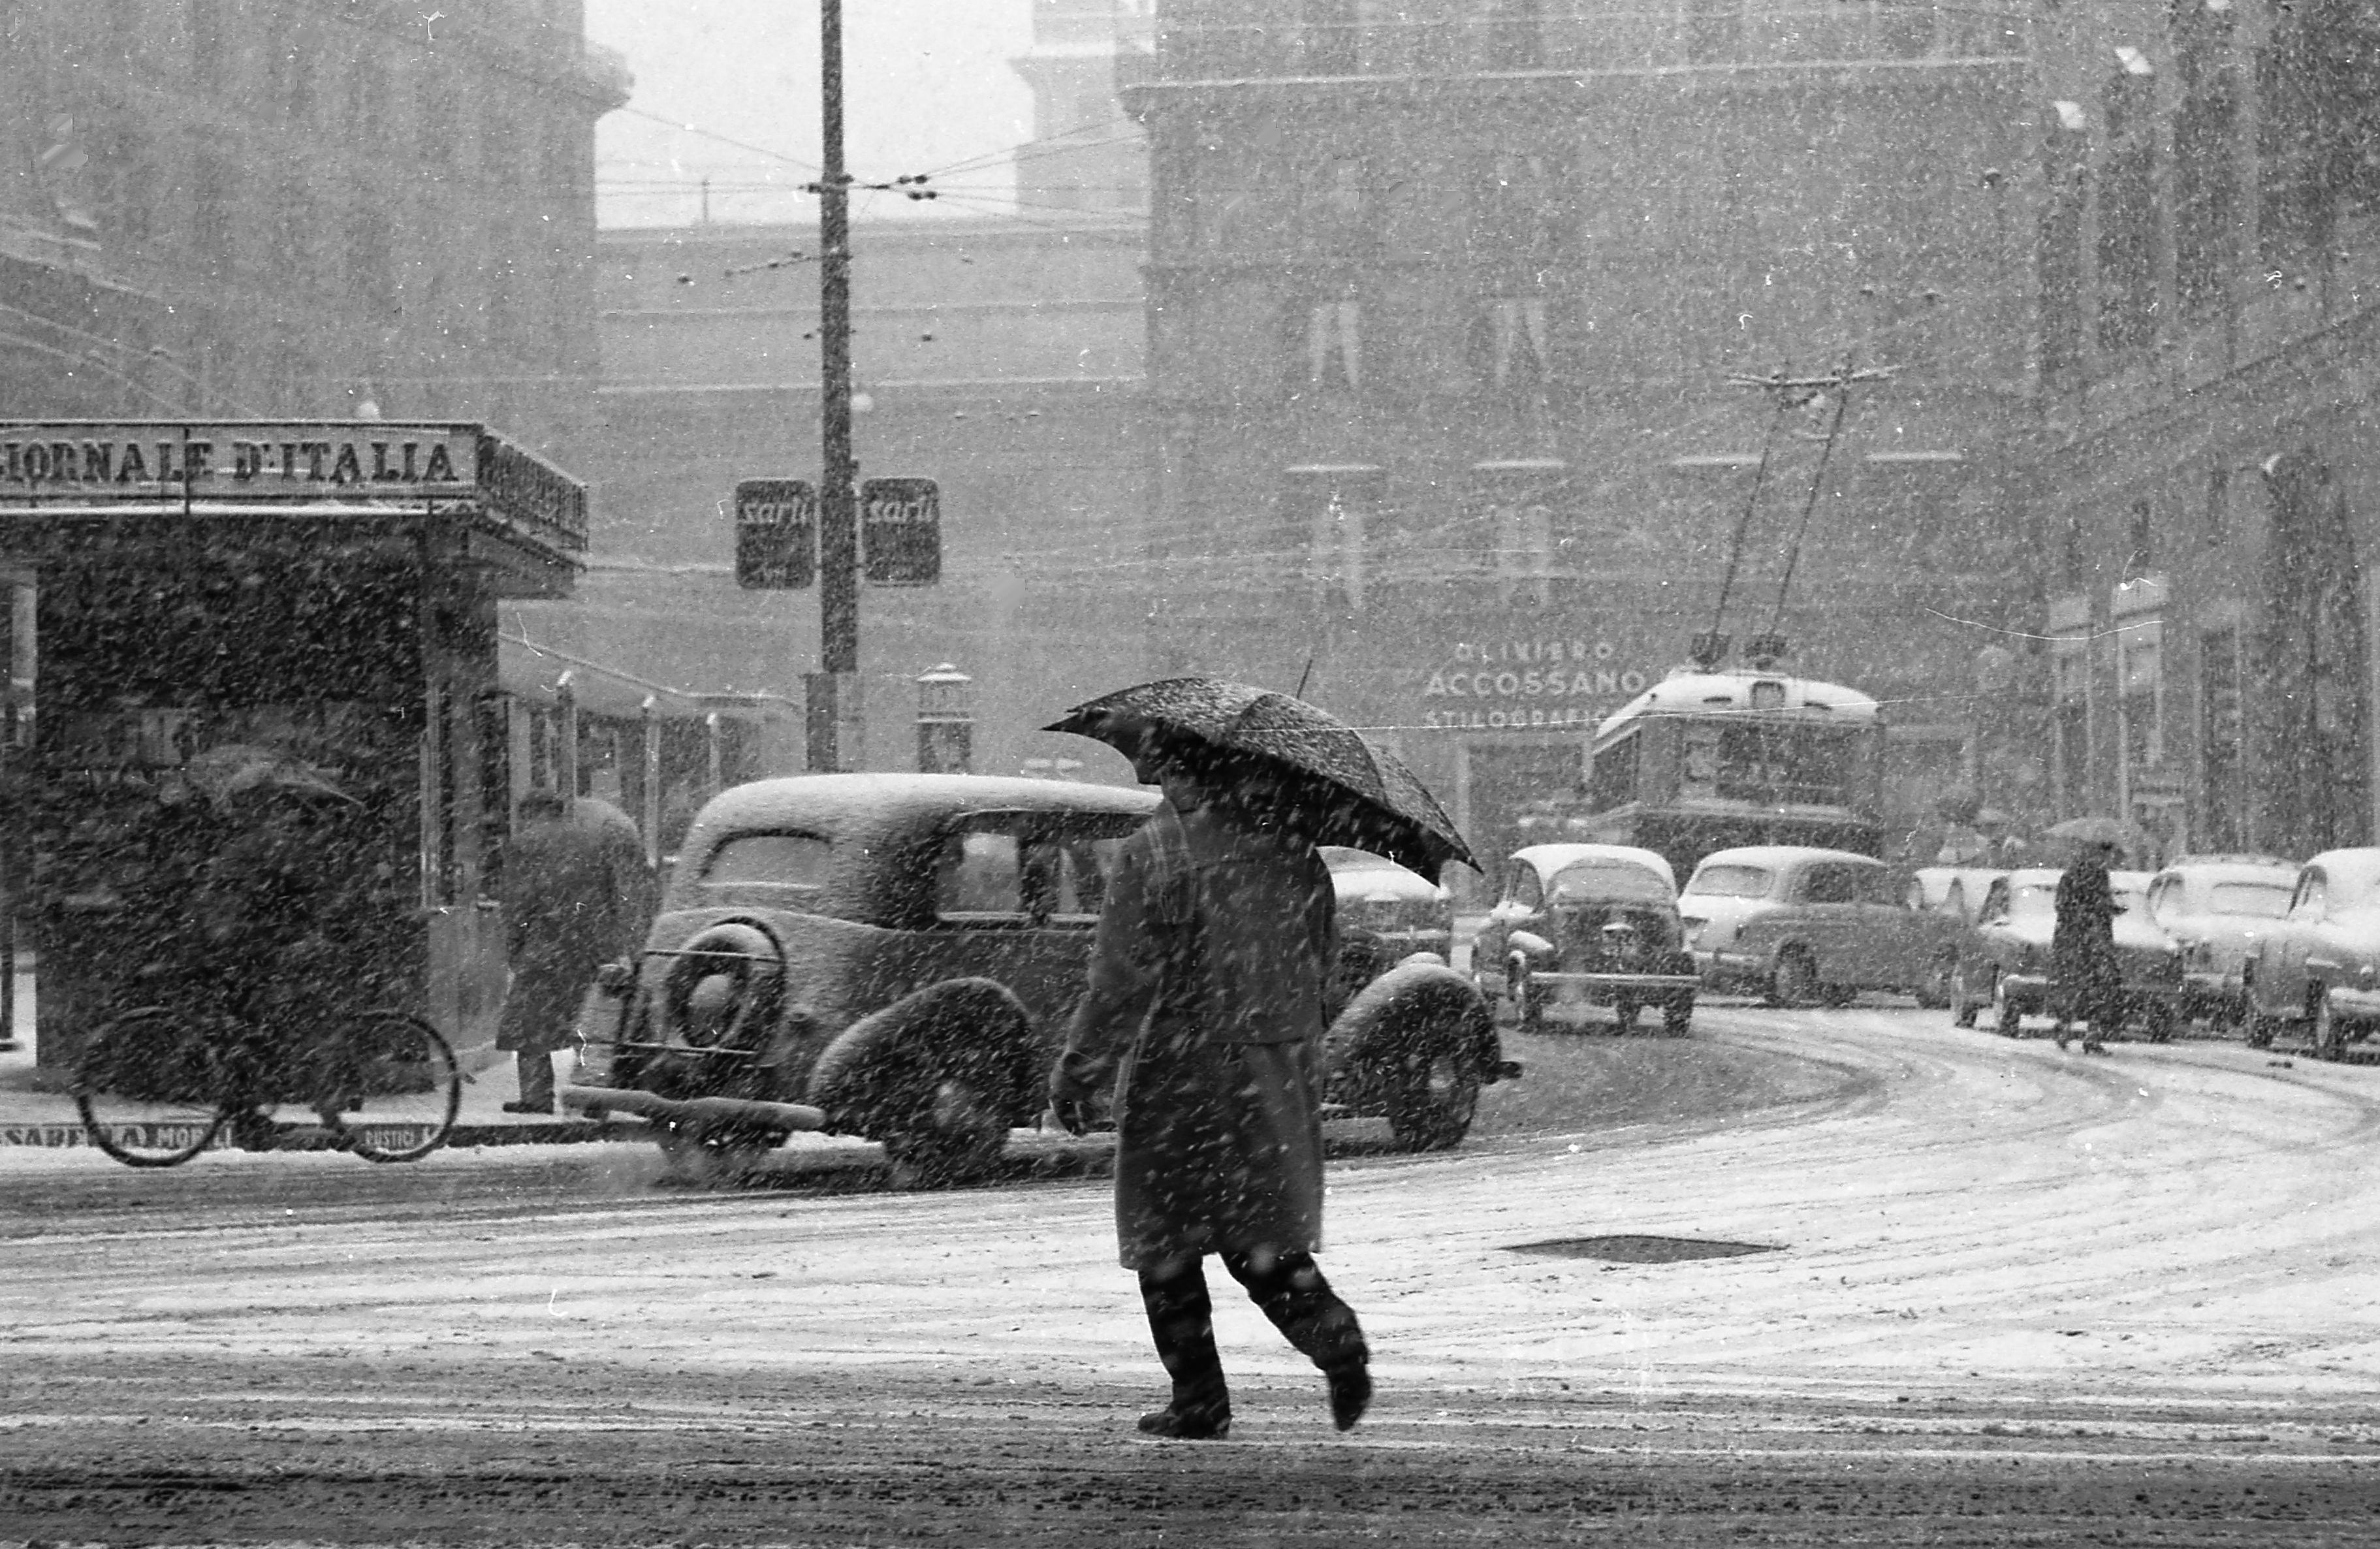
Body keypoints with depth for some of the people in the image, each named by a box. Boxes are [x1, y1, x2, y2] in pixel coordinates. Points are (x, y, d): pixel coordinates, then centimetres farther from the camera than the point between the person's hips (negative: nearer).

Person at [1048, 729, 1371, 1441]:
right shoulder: (1291, 850, 7)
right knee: (1263, 1236, 12)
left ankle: (1200, 1401, 7)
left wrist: (1078, 1072, -7)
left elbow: (1122, 981, -14)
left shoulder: (1150, 854, -11)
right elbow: (1318, 961, 14)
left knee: (1167, 1246, 6)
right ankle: (1337, 1340, -10)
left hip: (1180, 1074, -5)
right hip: (1274, 1076, 5)